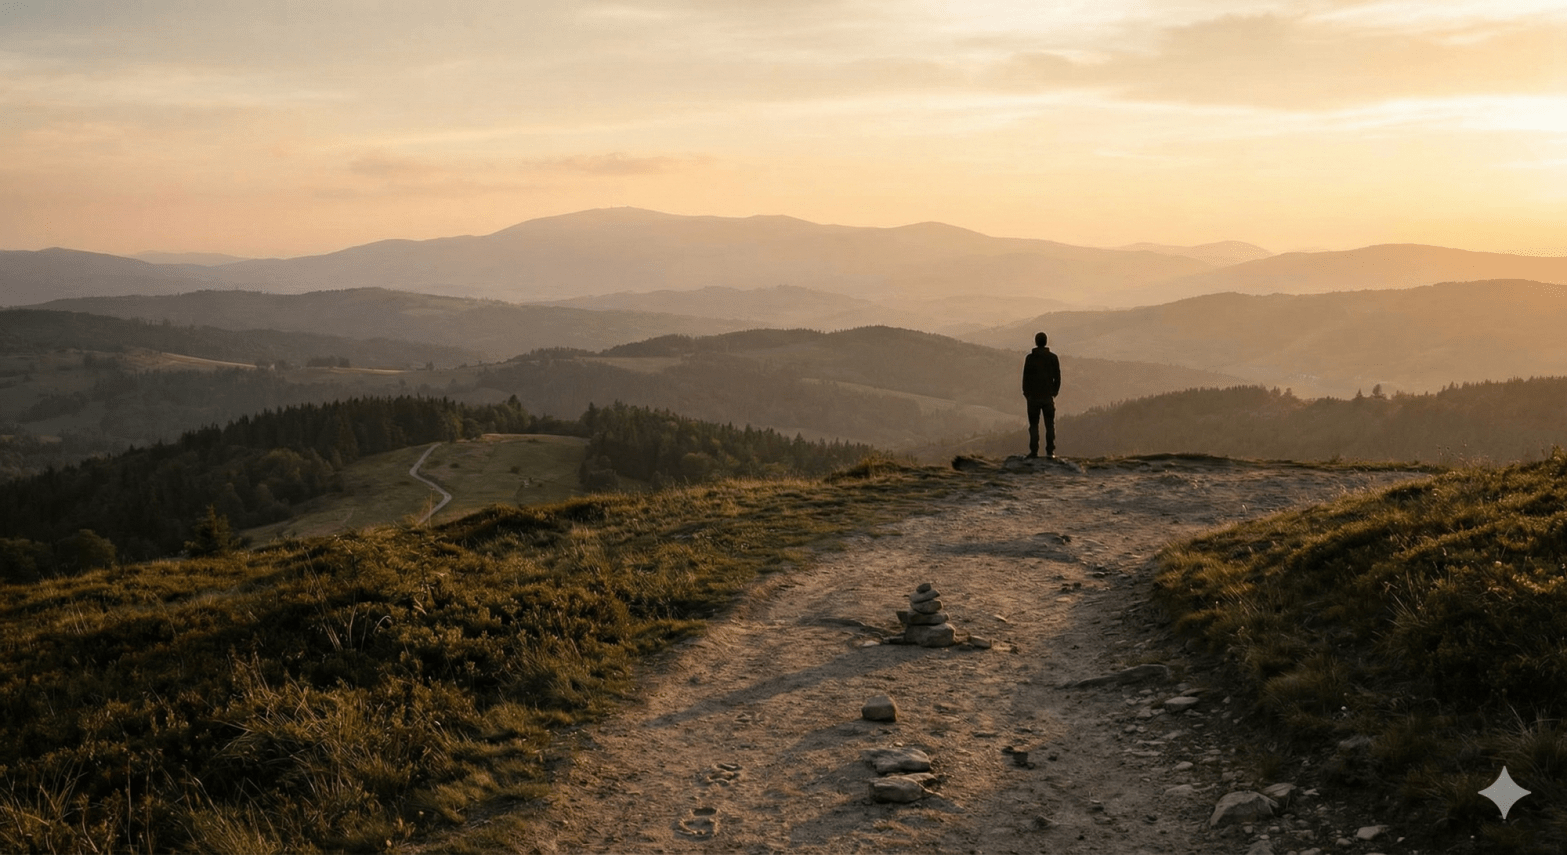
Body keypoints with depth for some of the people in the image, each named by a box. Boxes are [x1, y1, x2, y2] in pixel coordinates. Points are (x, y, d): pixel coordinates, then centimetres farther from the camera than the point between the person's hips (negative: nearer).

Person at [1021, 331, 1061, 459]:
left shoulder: (1030, 358, -4)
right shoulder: (1053, 358, 1)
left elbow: (1026, 377, -3)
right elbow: (1057, 377, 3)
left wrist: (1026, 393, 7)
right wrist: (1054, 392, 14)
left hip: (1033, 396, -1)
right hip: (1048, 396, 1)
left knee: (1034, 425, 5)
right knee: (1050, 425, 4)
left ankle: (1034, 451, -1)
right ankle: (1050, 452, -2)